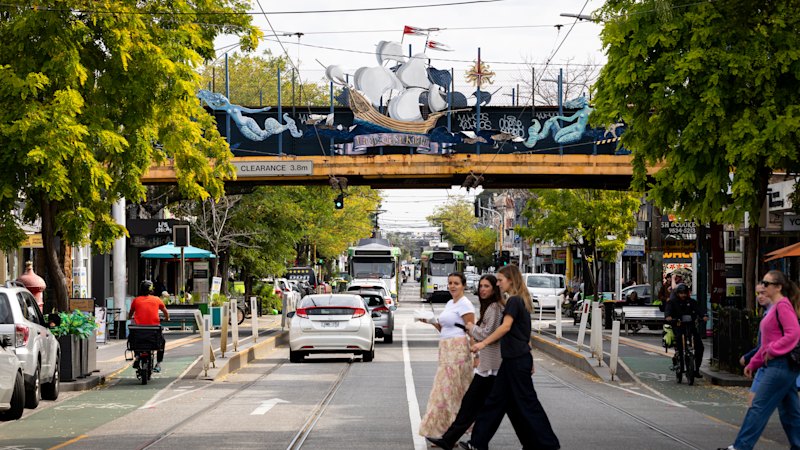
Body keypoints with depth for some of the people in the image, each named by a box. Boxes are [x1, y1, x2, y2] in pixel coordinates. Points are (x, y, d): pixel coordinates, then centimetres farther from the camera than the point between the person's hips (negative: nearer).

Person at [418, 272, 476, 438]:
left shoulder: (465, 305, -10)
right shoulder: (450, 303, 17)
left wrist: (475, 355, -17)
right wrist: (432, 322, 5)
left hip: (458, 350, -8)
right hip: (446, 350, 8)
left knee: (448, 389, -7)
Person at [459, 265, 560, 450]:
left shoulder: (514, 301, -13)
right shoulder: (521, 301, 16)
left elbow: (506, 326, -25)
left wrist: (484, 343, -27)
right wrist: (529, 362, 22)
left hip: (517, 360, -10)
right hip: (514, 358, 10)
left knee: (526, 402, -4)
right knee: (496, 400, 10)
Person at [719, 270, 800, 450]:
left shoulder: (783, 306, -13)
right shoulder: (774, 307, 18)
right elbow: (767, 342, 24)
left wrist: (773, 351, -19)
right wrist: (753, 363, 21)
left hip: (781, 365, -10)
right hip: (776, 365, 10)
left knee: (759, 407, -7)